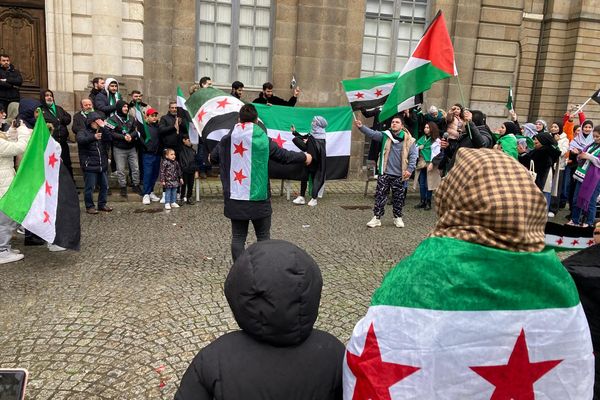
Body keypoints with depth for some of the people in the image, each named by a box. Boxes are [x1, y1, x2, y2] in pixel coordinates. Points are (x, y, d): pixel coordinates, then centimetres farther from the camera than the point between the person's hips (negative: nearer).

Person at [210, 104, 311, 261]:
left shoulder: (227, 139, 4)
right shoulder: (263, 139, -5)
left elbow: (213, 158, 19)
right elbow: (284, 155, 4)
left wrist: (211, 157, 45)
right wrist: (304, 157, 22)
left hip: (235, 199, 3)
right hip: (258, 199, -2)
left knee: (238, 237, 9)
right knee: (263, 236, 10)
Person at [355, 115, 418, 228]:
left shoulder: (408, 139, -3)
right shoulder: (385, 135, 3)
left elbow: (413, 155, -3)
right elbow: (372, 133, -9)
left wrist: (410, 169, -11)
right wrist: (361, 127, -24)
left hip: (399, 175, -1)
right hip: (385, 173, 1)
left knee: (398, 197, 11)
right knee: (380, 196, 2)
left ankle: (398, 217, 26)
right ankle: (377, 218, 9)